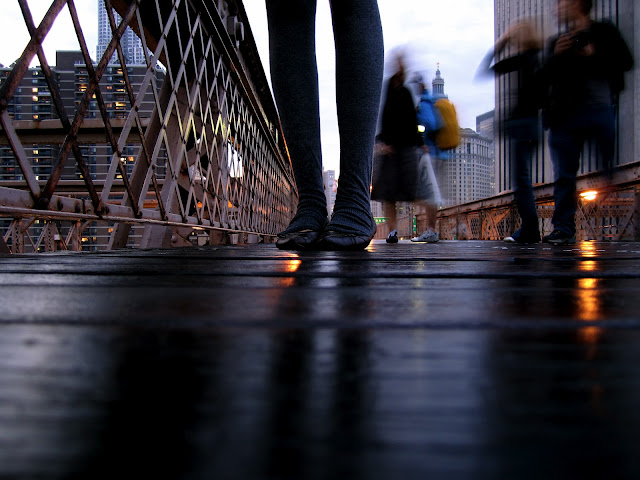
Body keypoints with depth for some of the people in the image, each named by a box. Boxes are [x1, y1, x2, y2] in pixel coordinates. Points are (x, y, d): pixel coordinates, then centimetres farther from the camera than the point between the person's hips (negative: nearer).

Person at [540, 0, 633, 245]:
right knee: (564, 175, -2)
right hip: (565, 114, 3)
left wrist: (593, 56, -9)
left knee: (614, 170, -5)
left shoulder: (604, 31, 12)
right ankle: (564, 228, 0)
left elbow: (625, 61, 2)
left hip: (602, 110, -3)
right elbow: (546, 78, 13)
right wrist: (556, 56, -3)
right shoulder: (558, 41, 22)